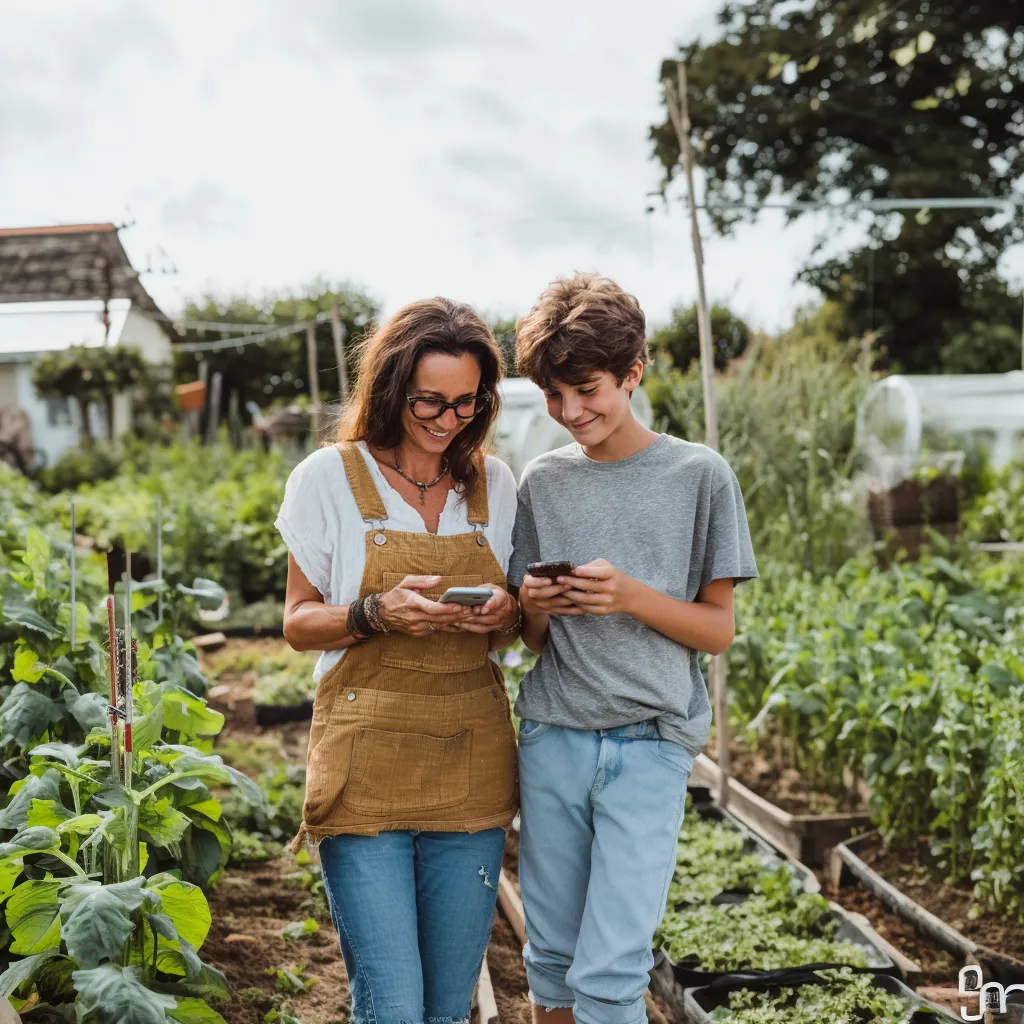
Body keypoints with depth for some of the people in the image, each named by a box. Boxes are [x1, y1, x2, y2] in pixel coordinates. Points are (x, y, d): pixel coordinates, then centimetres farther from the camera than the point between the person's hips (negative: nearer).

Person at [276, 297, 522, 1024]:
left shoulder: (495, 485, 9)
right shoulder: (329, 479, -2)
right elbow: (298, 623, 1)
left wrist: (503, 616, -7)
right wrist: (377, 614, -18)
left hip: (471, 767, 4)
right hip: (368, 766, -3)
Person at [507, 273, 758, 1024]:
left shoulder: (699, 475, -1)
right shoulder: (543, 483, 8)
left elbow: (718, 629, 1)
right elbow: (532, 639, 12)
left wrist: (633, 597, -16)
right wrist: (534, 609, -11)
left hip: (650, 743, -3)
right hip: (552, 738, 3)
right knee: (551, 957, 10)